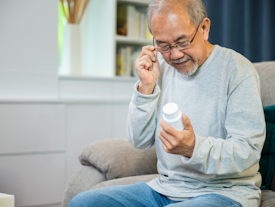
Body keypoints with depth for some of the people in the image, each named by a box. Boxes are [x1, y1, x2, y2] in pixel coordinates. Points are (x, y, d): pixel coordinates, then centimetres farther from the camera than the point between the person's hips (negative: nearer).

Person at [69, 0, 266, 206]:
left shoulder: (238, 70, -11)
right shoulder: (162, 69, 7)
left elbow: (248, 150, -17)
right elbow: (140, 141, 4)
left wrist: (194, 148, -35)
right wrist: (146, 87, -9)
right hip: (165, 187, 6)